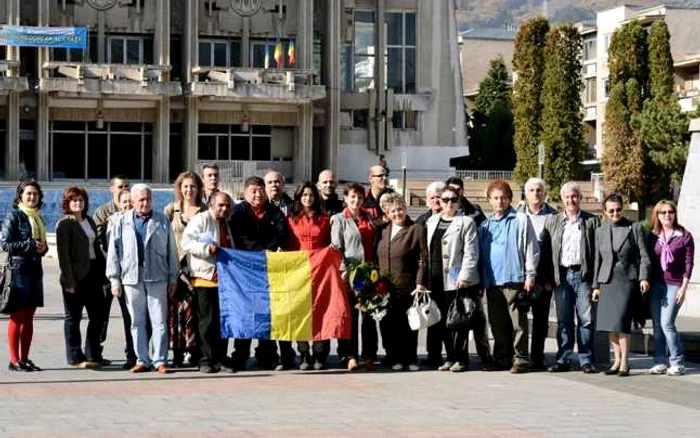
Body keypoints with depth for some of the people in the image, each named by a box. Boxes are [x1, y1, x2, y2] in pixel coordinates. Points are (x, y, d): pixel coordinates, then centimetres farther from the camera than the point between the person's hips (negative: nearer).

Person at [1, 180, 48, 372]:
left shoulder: (38, 218, 17)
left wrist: (43, 248, 2)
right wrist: (30, 245, -15)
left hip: (35, 269, 7)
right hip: (18, 268, -7)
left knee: (28, 317, 8)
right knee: (17, 316, -5)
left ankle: (24, 359, 12)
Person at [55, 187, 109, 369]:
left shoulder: (89, 221, 15)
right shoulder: (64, 224, -7)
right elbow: (63, 254, -12)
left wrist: (103, 271, 10)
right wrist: (69, 281, -17)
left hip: (93, 273, 7)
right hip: (76, 276, -7)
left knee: (98, 315, 9)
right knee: (73, 317, 2)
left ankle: (94, 355, 19)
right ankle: (75, 358, 8)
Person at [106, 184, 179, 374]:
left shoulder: (162, 221, 7)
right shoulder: (121, 222, 7)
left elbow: (171, 251, 10)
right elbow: (113, 252, 7)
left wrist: (173, 278, 8)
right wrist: (114, 279, 2)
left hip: (157, 278, -1)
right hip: (132, 278, 1)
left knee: (159, 321, -1)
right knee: (137, 322, 6)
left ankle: (160, 361, 3)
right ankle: (142, 360, 12)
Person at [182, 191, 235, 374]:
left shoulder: (226, 224, 21)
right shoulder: (200, 220, -3)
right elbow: (186, 242, -14)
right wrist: (206, 248, -26)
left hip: (224, 278, 7)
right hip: (205, 277, -7)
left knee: (223, 320, 8)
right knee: (207, 321, -5)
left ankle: (220, 358, 14)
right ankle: (206, 360, 0)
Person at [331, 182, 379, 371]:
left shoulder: (368, 218, 16)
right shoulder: (339, 219, 3)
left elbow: (374, 244, 17)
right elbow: (336, 247, -3)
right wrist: (344, 270, -12)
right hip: (349, 272, -4)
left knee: (369, 315, 3)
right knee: (350, 315, -1)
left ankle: (369, 356, 5)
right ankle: (350, 356, 1)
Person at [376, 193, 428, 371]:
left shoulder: (416, 230, 0)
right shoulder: (383, 231, 15)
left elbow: (423, 259, -5)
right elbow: (377, 258, 20)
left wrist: (420, 283, -12)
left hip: (407, 288, -4)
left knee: (408, 325, 2)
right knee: (388, 325, 3)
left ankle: (410, 359, 11)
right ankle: (394, 359, 11)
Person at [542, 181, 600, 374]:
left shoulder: (592, 221, 6)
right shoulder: (552, 221, 12)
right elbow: (546, 249, 9)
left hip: (583, 274, -2)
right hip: (561, 276, 2)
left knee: (586, 319, -1)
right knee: (564, 320, 5)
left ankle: (586, 359, 6)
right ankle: (563, 359, 10)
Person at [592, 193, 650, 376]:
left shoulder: (634, 228, 2)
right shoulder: (600, 231, 13)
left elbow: (643, 255, 0)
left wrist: (644, 277, -11)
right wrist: (595, 286, 14)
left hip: (627, 279, -4)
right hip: (607, 281, 4)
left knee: (620, 321, -12)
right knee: (610, 323, 3)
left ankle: (624, 363, -5)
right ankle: (617, 361, 13)